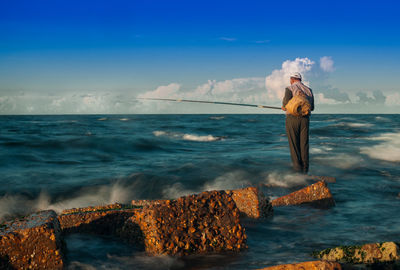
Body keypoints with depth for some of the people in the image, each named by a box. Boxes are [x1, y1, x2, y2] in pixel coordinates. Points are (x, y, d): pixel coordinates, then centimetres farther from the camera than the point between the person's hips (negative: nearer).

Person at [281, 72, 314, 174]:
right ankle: (305, 168, 3)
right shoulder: (309, 90, 12)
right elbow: (311, 107, 15)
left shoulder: (289, 89, -4)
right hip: (305, 119, 4)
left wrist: (284, 107, 5)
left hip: (292, 118, -4)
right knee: (304, 143, 5)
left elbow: (286, 102, -18)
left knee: (294, 143, 5)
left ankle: (297, 166, 3)